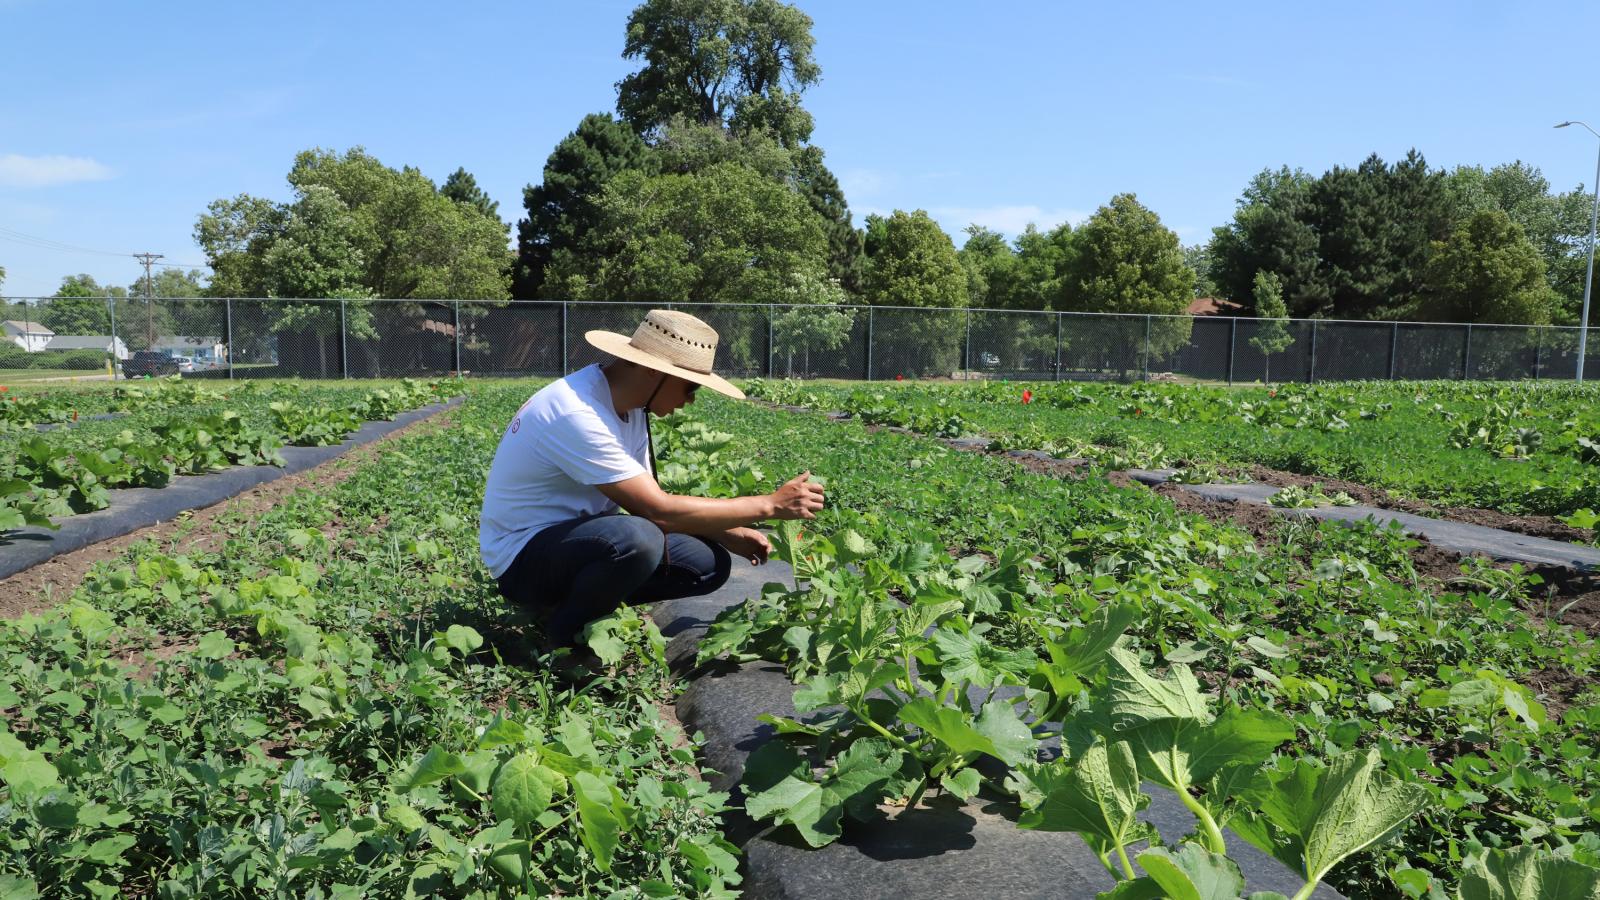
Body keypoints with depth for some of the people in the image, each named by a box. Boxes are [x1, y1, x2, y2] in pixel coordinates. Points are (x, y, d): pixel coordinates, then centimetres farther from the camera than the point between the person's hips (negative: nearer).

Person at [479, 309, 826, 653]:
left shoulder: (627, 404, 0)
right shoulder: (577, 415, -28)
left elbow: (648, 500, 8)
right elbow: (659, 511, -30)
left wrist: (727, 534, -3)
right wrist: (771, 505, -23)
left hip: (579, 537, 9)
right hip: (522, 556, -9)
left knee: (710, 562, -3)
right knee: (639, 538, -37)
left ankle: (571, 603, 7)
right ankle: (564, 637, -9)